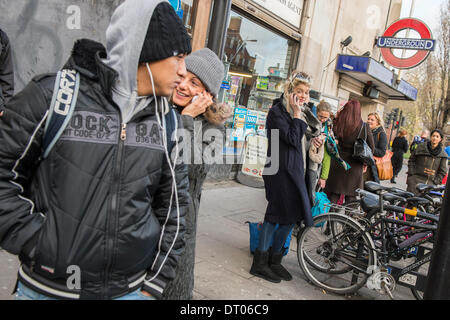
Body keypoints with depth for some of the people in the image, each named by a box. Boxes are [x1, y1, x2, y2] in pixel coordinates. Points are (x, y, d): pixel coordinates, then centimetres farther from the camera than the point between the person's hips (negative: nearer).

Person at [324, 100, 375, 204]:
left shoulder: (337, 124, -8)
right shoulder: (365, 127, -6)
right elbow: (371, 147, 3)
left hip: (337, 164, 1)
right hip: (355, 166, -1)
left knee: (334, 195, 10)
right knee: (351, 196, 10)